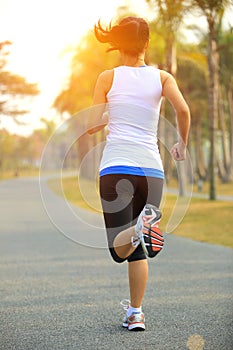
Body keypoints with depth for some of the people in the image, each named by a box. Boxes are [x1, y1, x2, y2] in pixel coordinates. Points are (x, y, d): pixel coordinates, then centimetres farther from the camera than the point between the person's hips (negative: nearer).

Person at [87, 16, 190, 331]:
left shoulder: (108, 77, 6)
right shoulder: (161, 77, 8)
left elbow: (92, 126, 4)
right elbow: (183, 109, -9)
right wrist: (183, 144, 9)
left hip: (116, 166, -2)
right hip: (150, 167, 2)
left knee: (120, 249, -5)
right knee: (139, 248, 14)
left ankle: (140, 226, -37)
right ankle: (135, 314, 12)